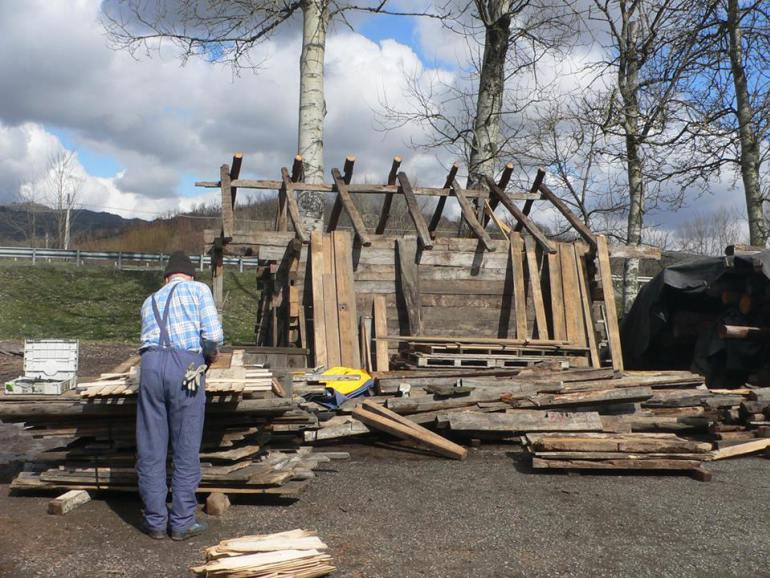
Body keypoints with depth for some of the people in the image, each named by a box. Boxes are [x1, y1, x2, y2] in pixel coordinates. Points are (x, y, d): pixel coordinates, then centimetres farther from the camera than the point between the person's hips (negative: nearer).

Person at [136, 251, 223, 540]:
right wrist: (210, 356, 22)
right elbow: (214, 335, 1)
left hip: (151, 363, 4)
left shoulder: (150, 301, 28)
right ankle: (182, 522, 11)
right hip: (186, 365, -3)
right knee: (186, 450, 5)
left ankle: (155, 521, 16)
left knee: (151, 449, 10)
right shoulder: (198, 289, 13)